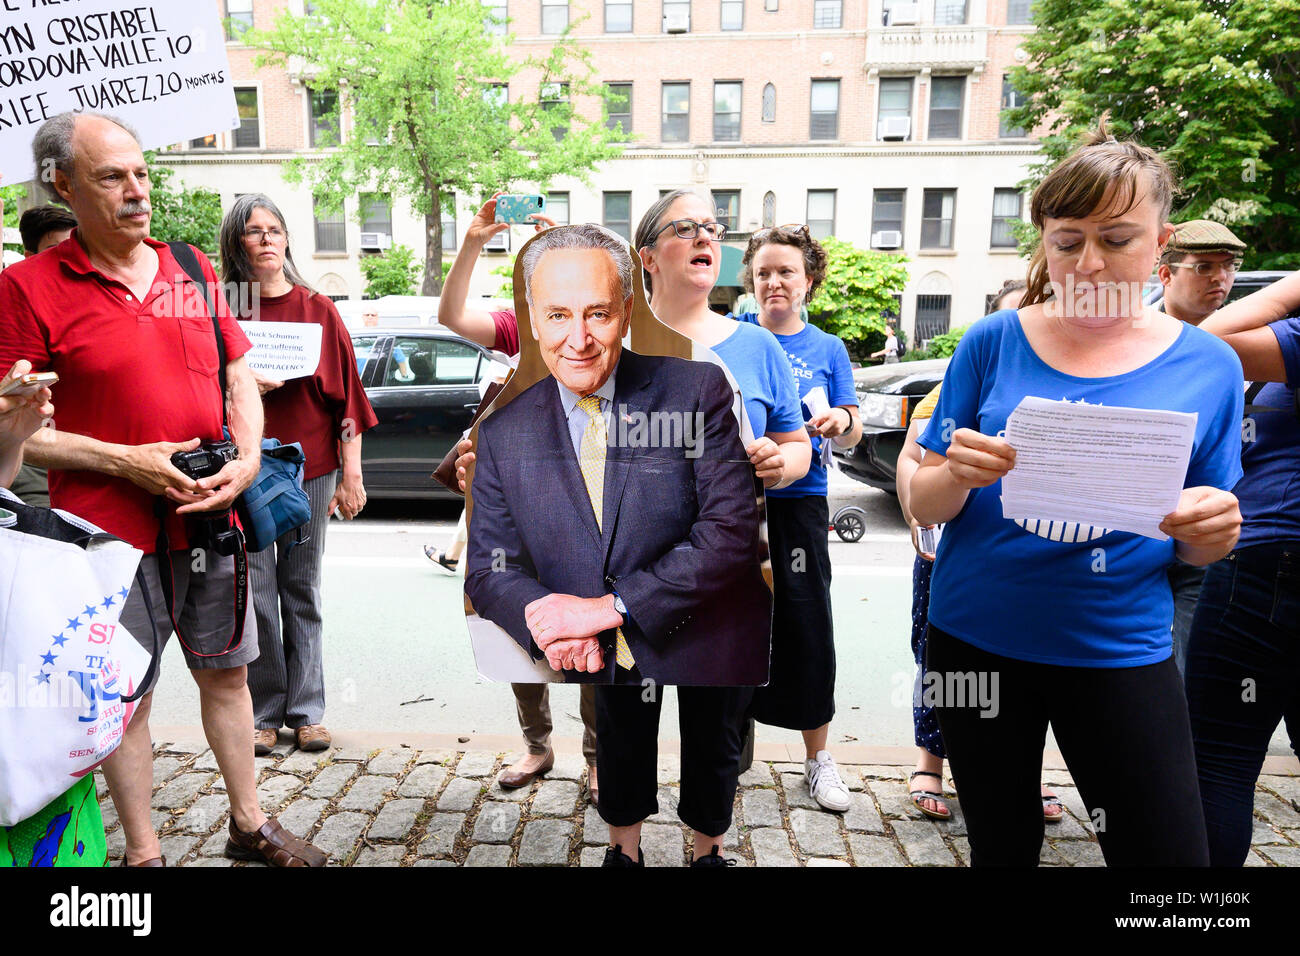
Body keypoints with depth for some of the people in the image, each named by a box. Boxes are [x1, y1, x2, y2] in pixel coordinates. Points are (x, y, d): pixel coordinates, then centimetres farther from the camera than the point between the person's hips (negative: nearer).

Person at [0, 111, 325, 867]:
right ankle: (143, 852, 27)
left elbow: (240, 377, 13)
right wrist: (123, 461, -16)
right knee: (127, 695, 8)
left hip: (209, 517, 4)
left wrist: (247, 461, -2)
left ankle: (250, 825, 32)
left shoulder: (192, 269, 9)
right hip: (113, 531, -4)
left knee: (227, 673, 14)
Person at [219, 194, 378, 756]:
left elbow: (344, 392, 4)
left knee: (302, 592, 8)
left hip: (309, 468, 1)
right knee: (255, 594, 2)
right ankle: (262, 714, 17)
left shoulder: (318, 310, 6)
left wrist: (351, 475, -1)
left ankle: (305, 710, 18)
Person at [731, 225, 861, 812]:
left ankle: (818, 759, 19)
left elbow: (852, 434, 5)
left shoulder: (828, 350, 8)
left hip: (798, 500, 0)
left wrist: (842, 423, -16)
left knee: (806, 625, 2)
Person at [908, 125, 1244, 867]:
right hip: (976, 639, 0)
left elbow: (1199, 545, 6)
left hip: (1120, 649, 1)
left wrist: (1208, 532, -17)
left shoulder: (1208, 366, 0)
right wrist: (960, 476, -23)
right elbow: (924, 505, -1)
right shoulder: (992, 344, -3)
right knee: (1003, 845, 16)